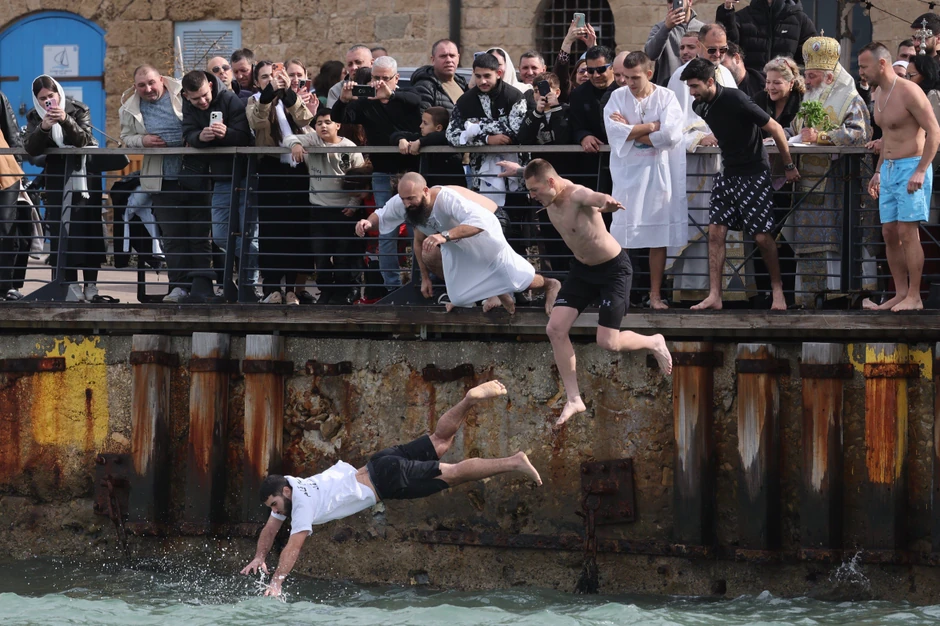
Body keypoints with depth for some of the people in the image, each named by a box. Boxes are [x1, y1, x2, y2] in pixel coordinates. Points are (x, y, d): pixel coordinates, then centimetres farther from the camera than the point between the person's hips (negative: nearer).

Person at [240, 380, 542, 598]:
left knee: (452, 473, -7)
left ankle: (513, 462, -8)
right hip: (378, 464, 8)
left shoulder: (304, 505, -20)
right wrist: (259, 557, 6)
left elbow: (293, 547, -27)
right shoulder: (285, 488, 4)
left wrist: (276, 583, -30)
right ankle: (472, 398, 17)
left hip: (387, 479, -8)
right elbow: (270, 529, 17)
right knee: (439, 442, 18)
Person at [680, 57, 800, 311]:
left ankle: (777, 288, 14)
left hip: (754, 173, -7)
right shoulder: (702, 107, 0)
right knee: (715, 232, -3)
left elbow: (775, 129, -15)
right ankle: (714, 296, -2)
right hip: (728, 173, 7)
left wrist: (789, 166, -9)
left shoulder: (736, 101, -22)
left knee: (762, 236, -5)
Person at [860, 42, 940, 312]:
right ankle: (900, 293, 13)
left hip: (911, 168, -9)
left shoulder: (908, 92, -15)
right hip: (888, 169, 9)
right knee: (890, 233, 7)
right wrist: (878, 171, 19)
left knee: (908, 232, -10)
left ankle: (914, 296, -6)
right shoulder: (878, 95, 12)